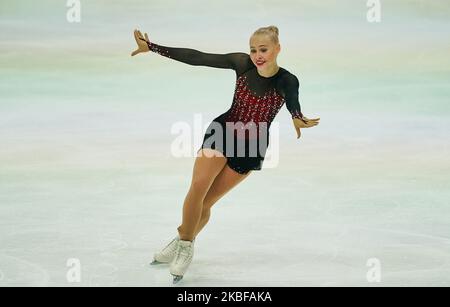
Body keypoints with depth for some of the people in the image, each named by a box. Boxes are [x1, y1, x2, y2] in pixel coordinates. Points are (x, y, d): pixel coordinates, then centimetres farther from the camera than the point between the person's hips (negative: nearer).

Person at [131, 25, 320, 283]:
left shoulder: (287, 81, -15)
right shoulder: (242, 63, -12)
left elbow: (293, 104, -31)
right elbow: (197, 58, -12)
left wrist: (299, 119, -56)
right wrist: (151, 47, -14)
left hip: (251, 148, -1)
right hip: (222, 133, 1)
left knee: (206, 202, 0)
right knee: (197, 187, -17)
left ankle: (186, 245, 25)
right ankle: (183, 242, 6)